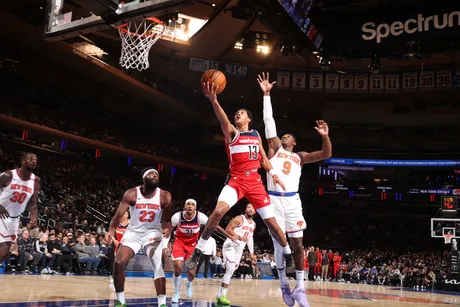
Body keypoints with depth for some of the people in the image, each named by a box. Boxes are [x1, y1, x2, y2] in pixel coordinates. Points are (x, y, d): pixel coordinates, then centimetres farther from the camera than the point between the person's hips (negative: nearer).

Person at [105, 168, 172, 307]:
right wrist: (111, 231, -34)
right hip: (133, 232, 1)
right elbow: (118, 215, -15)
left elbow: (167, 220, -4)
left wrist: (167, 229, -28)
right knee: (119, 263, -9)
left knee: (158, 264, -20)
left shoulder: (164, 196, -13)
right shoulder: (131, 194, -15)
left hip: (152, 233, -1)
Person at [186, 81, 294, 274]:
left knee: (271, 222, 4)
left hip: (255, 181, 3)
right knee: (219, 210, -26)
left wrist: (273, 174, 2)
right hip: (236, 180, -3)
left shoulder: (256, 135, 16)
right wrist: (213, 100, -36)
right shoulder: (232, 132, 4)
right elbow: (223, 119, -18)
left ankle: (288, 254, 27)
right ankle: (198, 250, -12)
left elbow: (263, 158, 19)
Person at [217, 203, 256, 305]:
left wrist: (251, 253, 17)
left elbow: (250, 238, 21)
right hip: (230, 245, -8)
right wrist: (239, 237, -26)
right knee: (230, 269, -21)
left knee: (230, 271, 9)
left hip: (239, 249, 8)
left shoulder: (253, 224, 13)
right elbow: (228, 229, -16)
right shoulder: (239, 218, -10)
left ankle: (219, 295, 17)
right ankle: (222, 296, -18)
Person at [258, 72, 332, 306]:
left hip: (292, 200, 1)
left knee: (297, 244, 0)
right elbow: (268, 121, 8)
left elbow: (326, 154, 10)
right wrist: (266, 95, 2)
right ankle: (284, 285, 15)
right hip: (274, 199, -1)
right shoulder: (274, 149, 15)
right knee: (278, 244, 1)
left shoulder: (300, 157, 18)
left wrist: (325, 136, -9)